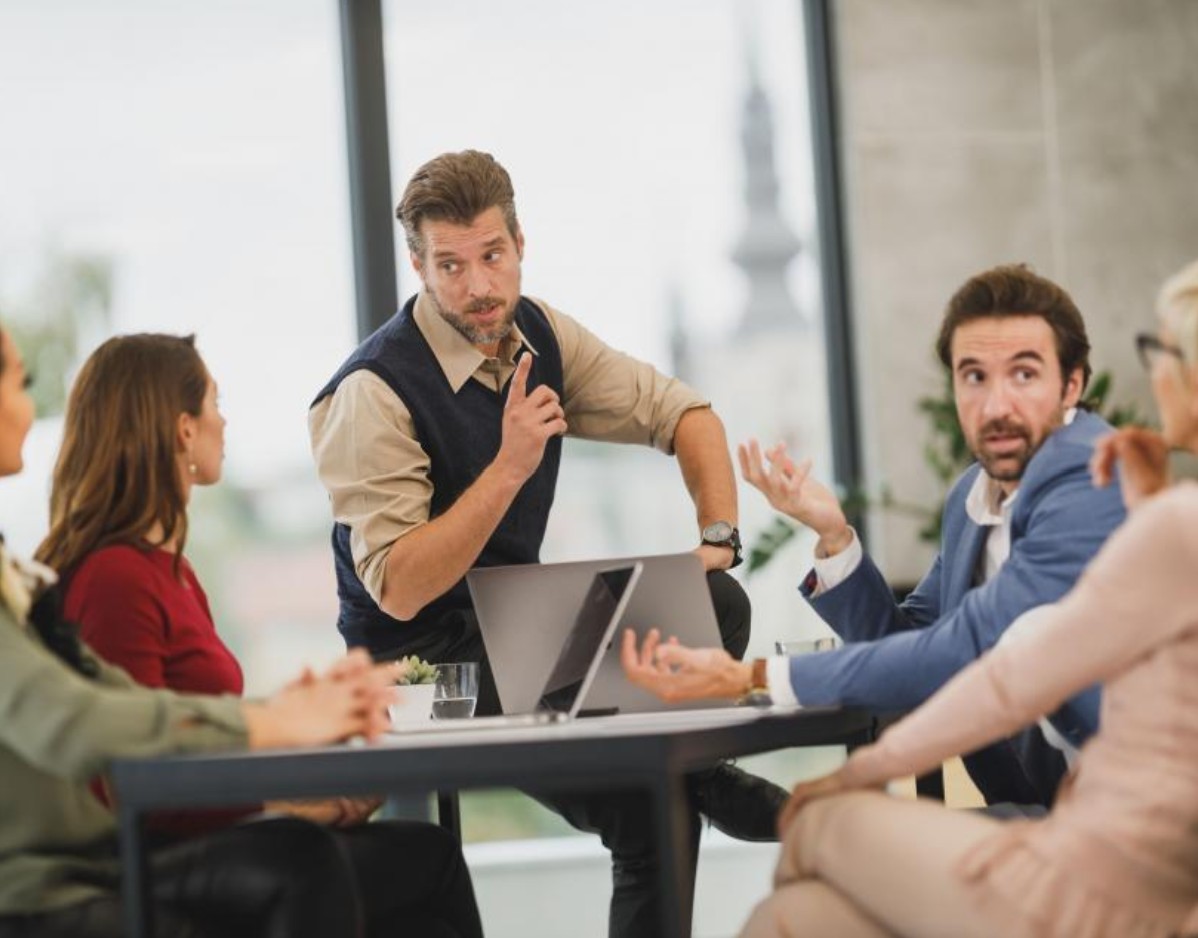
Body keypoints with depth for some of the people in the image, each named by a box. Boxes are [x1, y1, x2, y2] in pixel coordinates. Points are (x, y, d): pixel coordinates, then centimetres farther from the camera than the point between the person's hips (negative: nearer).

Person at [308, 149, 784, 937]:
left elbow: (686, 414, 8)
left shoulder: (537, 333, -1)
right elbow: (399, 591, -25)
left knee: (717, 604, -18)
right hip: (418, 656, -6)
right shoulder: (373, 392, -21)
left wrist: (719, 536, -8)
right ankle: (686, 782, 3)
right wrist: (511, 466, -32)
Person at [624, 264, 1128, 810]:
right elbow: (902, 642, 16)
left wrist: (754, 679, -23)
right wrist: (833, 535, -1)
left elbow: (964, 652, -24)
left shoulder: (1095, 483, -18)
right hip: (1034, 796, 7)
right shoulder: (975, 496, 10)